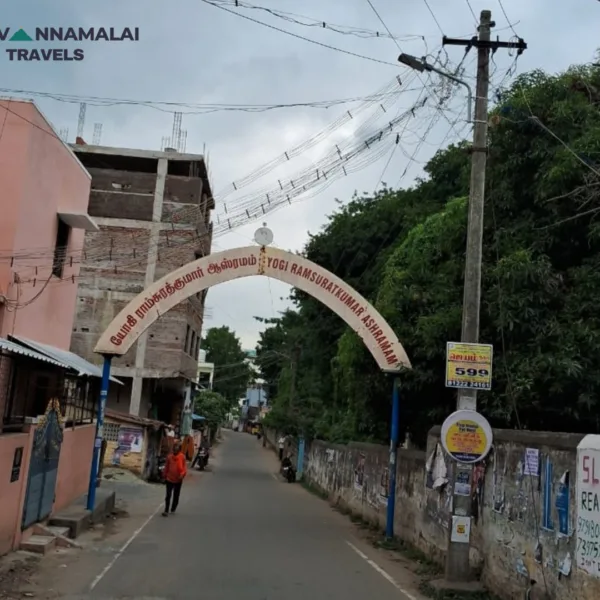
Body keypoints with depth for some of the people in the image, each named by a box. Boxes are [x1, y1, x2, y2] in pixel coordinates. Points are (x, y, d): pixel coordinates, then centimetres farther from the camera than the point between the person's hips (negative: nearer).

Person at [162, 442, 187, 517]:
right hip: (169, 479, 0)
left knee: (176, 496, 12)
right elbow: (166, 467, 5)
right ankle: (166, 511, -2)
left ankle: (173, 509, 28)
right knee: (168, 495, -4)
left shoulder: (182, 457, -10)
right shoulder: (169, 456, -5)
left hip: (178, 480, 0)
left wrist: (182, 474, -23)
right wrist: (165, 476, 9)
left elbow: (184, 467, -7)